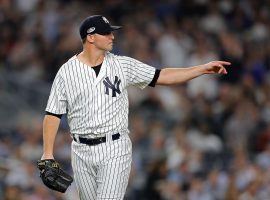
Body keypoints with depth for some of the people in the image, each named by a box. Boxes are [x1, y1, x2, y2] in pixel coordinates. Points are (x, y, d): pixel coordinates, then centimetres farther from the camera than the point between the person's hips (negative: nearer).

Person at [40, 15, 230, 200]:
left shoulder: (122, 65, 3)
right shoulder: (66, 72, -1)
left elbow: (162, 76, 3)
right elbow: (53, 115, 0)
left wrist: (203, 68, -4)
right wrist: (47, 156, -6)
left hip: (115, 150, -1)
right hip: (82, 151, 1)